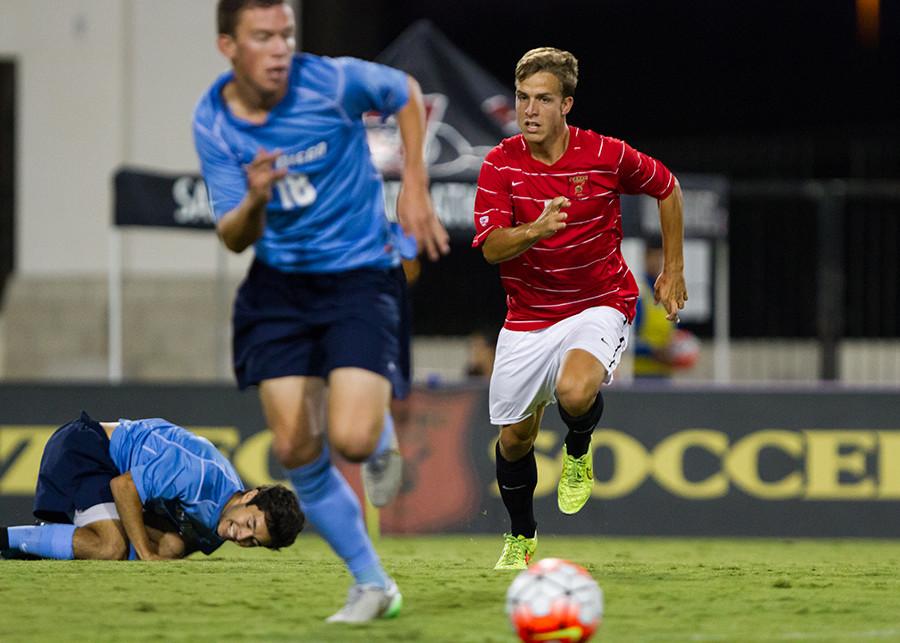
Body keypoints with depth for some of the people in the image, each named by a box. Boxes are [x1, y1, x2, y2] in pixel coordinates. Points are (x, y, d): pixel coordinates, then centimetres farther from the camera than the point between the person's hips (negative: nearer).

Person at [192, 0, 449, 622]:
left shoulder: (333, 81, -17)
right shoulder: (213, 123, -8)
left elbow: (407, 94, 5)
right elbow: (235, 239, -6)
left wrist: (415, 190, 0)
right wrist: (255, 202, -29)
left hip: (360, 274, -3)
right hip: (280, 286, 3)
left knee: (350, 439, -20)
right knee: (296, 450, -3)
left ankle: (382, 431, 19)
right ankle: (372, 584, 14)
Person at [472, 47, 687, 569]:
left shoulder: (607, 156, -12)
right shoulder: (500, 164, -10)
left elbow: (667, 188, 7)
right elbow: (492, 247, -18)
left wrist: (674, 270, 9)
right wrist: (536, 229, -39)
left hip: (600, 304, -3)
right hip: (528, 314, 3)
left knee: (575, 391, -33)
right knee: (515, 437, 8)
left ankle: (579, 450, 4)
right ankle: (522, 536, 36)